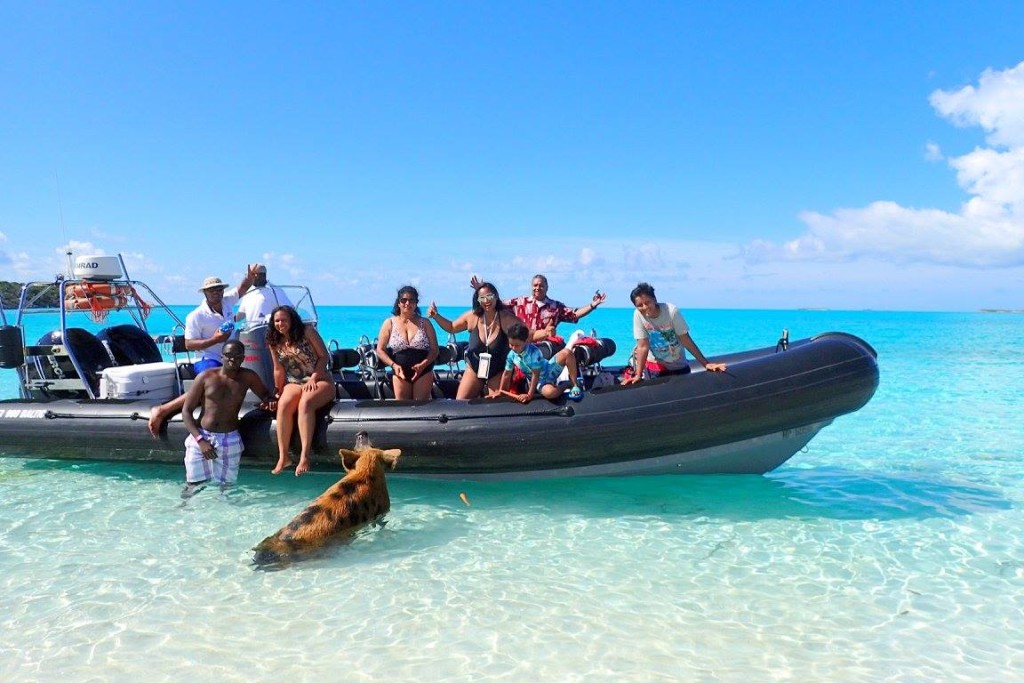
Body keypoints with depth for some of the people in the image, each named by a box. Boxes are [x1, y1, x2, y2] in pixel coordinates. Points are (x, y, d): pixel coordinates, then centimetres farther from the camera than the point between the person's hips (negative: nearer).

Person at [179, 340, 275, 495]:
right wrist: (200, 440, -12)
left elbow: (265, 395, 17)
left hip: (230, 439, 1)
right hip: (201, 436, -1)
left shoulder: (248, 377, 2)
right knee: (194, 485, -1)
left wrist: (270, 401, -10)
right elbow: (186, 410, -1)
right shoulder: (206, 377, -2)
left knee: (228, 485, -3)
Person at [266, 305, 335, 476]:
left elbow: (323, 356, -5)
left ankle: (304, 457, -40)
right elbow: (278, 370, 13)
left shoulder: (307, 332, -3)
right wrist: (278, 392, 11)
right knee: (283, 405, -30)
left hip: (320, 381, -3)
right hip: (294, 384, 4)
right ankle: (283, 457, -28)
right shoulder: (274, 343, 9)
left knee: (305, 403, -35)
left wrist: (313, 378, -13)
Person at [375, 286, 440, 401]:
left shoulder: (424, 323, 3)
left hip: (423, 372, 0)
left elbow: (434, 350, 0)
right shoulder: (389, 324, 3)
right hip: (400, 372, 0)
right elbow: (380, 350, 3)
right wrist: (393, 365, -12)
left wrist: (422, 365, -16)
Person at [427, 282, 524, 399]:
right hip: (474, 368, 3)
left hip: (498, 371, -3)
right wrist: (436, 316, -7)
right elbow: (451, 328, 7)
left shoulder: (506, 317, -21)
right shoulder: (472, 316, -11)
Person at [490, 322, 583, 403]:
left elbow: (536, 374, -25)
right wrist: (500, 391, 5)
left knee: (567, 352, -30)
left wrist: (530, 395, -25)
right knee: (550, 393, -36)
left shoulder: (534, 352, -27)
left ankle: (574, 384, -13)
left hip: (550, 371, -2)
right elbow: (507, 374, 1)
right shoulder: (512, 355, -12)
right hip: (540, 382, 3)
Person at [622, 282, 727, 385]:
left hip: (678, 366, 0)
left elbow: (686, 340, -19)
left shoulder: (672, 311, -25)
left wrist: (706, 364, -20)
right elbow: (643, 346, -18)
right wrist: (638, 375, -24)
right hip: (656, 365, 1)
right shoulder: (638, 315, -20)